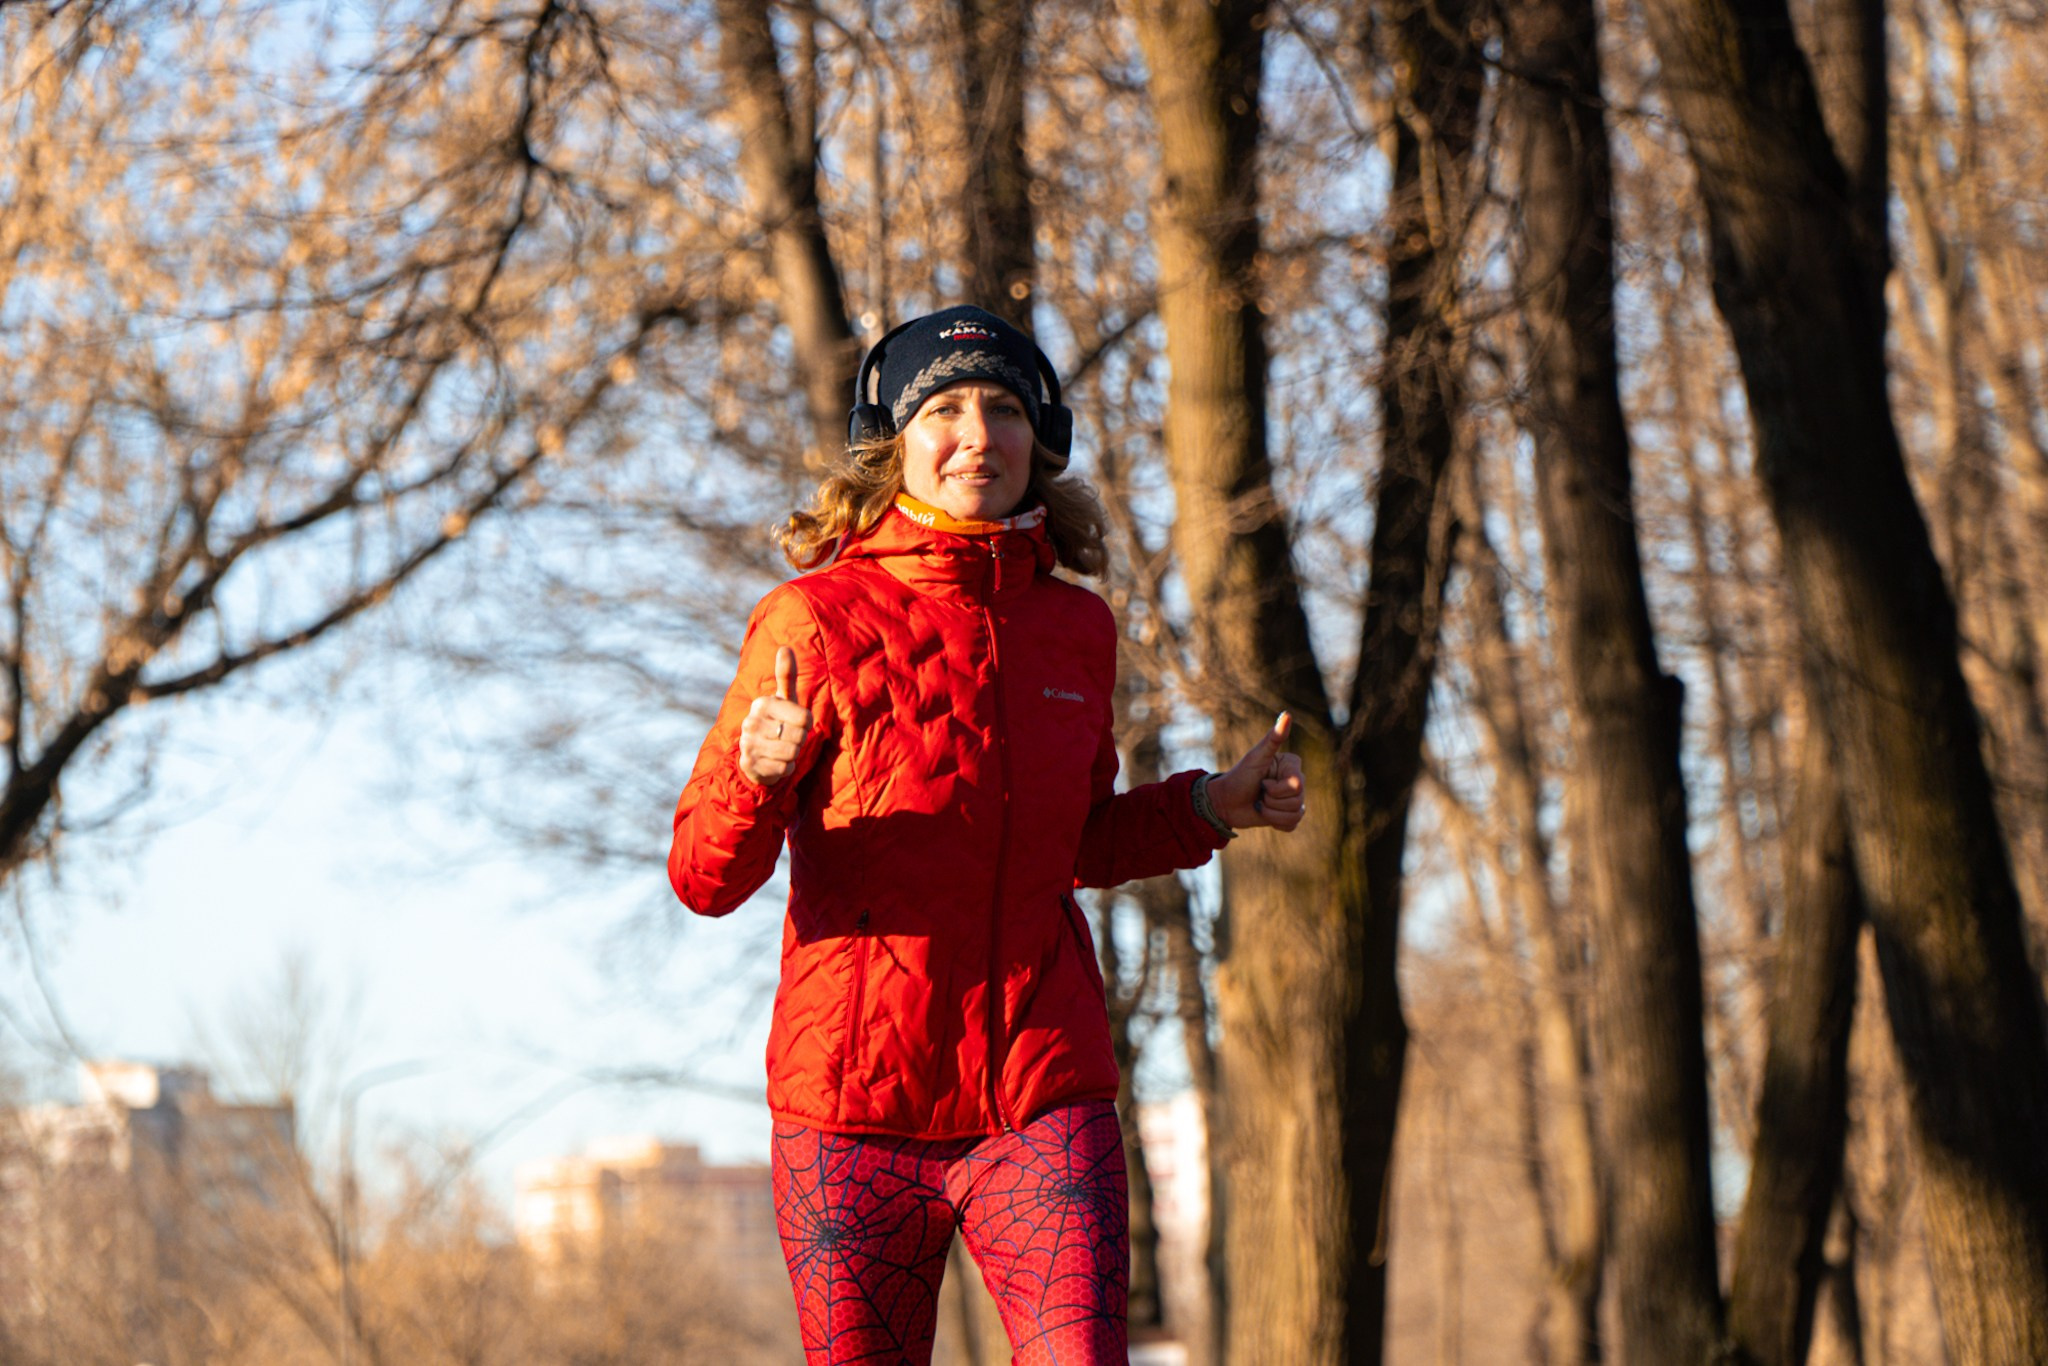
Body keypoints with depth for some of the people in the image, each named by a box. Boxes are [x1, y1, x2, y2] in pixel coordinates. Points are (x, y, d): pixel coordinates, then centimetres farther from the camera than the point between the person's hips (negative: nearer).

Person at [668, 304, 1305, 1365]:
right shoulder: (815, 620, -5)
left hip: (1042, 1106, 2)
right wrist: (761, 774, -27)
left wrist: (1211, 808, 8)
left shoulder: (1074, 630, 7)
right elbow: (704, 877, -7)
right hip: (856, 1108, -2)